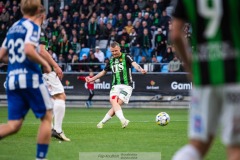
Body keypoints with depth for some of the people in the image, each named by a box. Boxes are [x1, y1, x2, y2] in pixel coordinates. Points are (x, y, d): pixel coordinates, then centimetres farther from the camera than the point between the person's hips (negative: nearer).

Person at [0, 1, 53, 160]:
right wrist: (44, 63, -8)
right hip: (30, 77, -6)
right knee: (47, 117, 8)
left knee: (14, 125, 4)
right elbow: (29, 50, -21)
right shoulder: (32, 27, -5)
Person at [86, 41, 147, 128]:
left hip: (126, 85, -4)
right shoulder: (111, 60, 15)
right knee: (113, 101, -24)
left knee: (117, 104, -15)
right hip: (116, 85, 4)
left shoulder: (126, 57, -1)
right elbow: (104, 72, 29)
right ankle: (123, 120, -38)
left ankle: (102, 122, -4)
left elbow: (134, 64, -20)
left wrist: (140, 69, -42)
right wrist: (92, 79, 31)